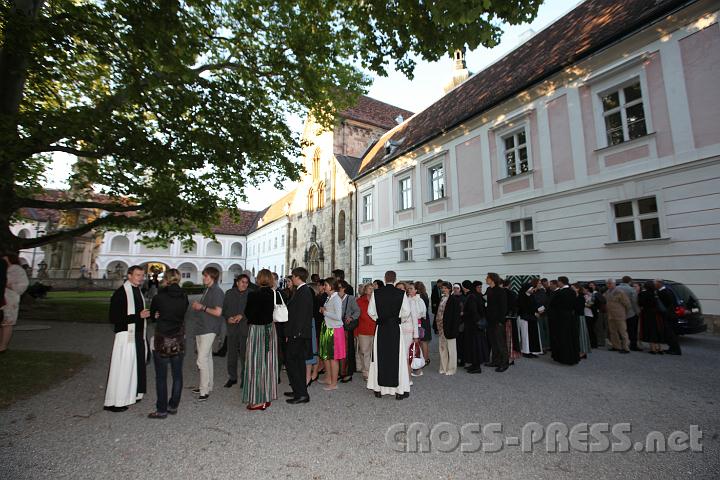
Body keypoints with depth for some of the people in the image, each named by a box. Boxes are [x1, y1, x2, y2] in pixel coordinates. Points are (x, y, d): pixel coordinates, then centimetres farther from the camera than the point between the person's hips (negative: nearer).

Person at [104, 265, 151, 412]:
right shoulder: (120, 293, -13)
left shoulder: (138, 292, 11)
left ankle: (131, 394, 28)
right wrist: (138, 316, -22)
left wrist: (149, 315, 4)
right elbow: (114, 318, -17)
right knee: (122, 368, -2)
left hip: (139, 335, 8)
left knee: (136, 366, 15)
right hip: (126, 335, -8)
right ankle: (114, 402, 10)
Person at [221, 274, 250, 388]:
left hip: (245, 327, -2)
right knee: (231, 352, 8)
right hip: (232, 327, 3)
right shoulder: (229, 293, 10)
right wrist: (228, 318, -6)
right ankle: (232, 377, 22)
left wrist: (242, 316, -13)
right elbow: (223, 308, 10)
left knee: (244, 353, -1)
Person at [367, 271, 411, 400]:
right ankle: (399, 390, 13)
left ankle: (378, 389, 22)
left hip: (380, 328, 2)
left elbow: (370, 311, 0)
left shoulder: (376, 293, -4)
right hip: (395, 328, -2)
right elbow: (406, 312, -5)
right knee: (397, 358, 7)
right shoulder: (401, 293, -8)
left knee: (379, 357, 11)